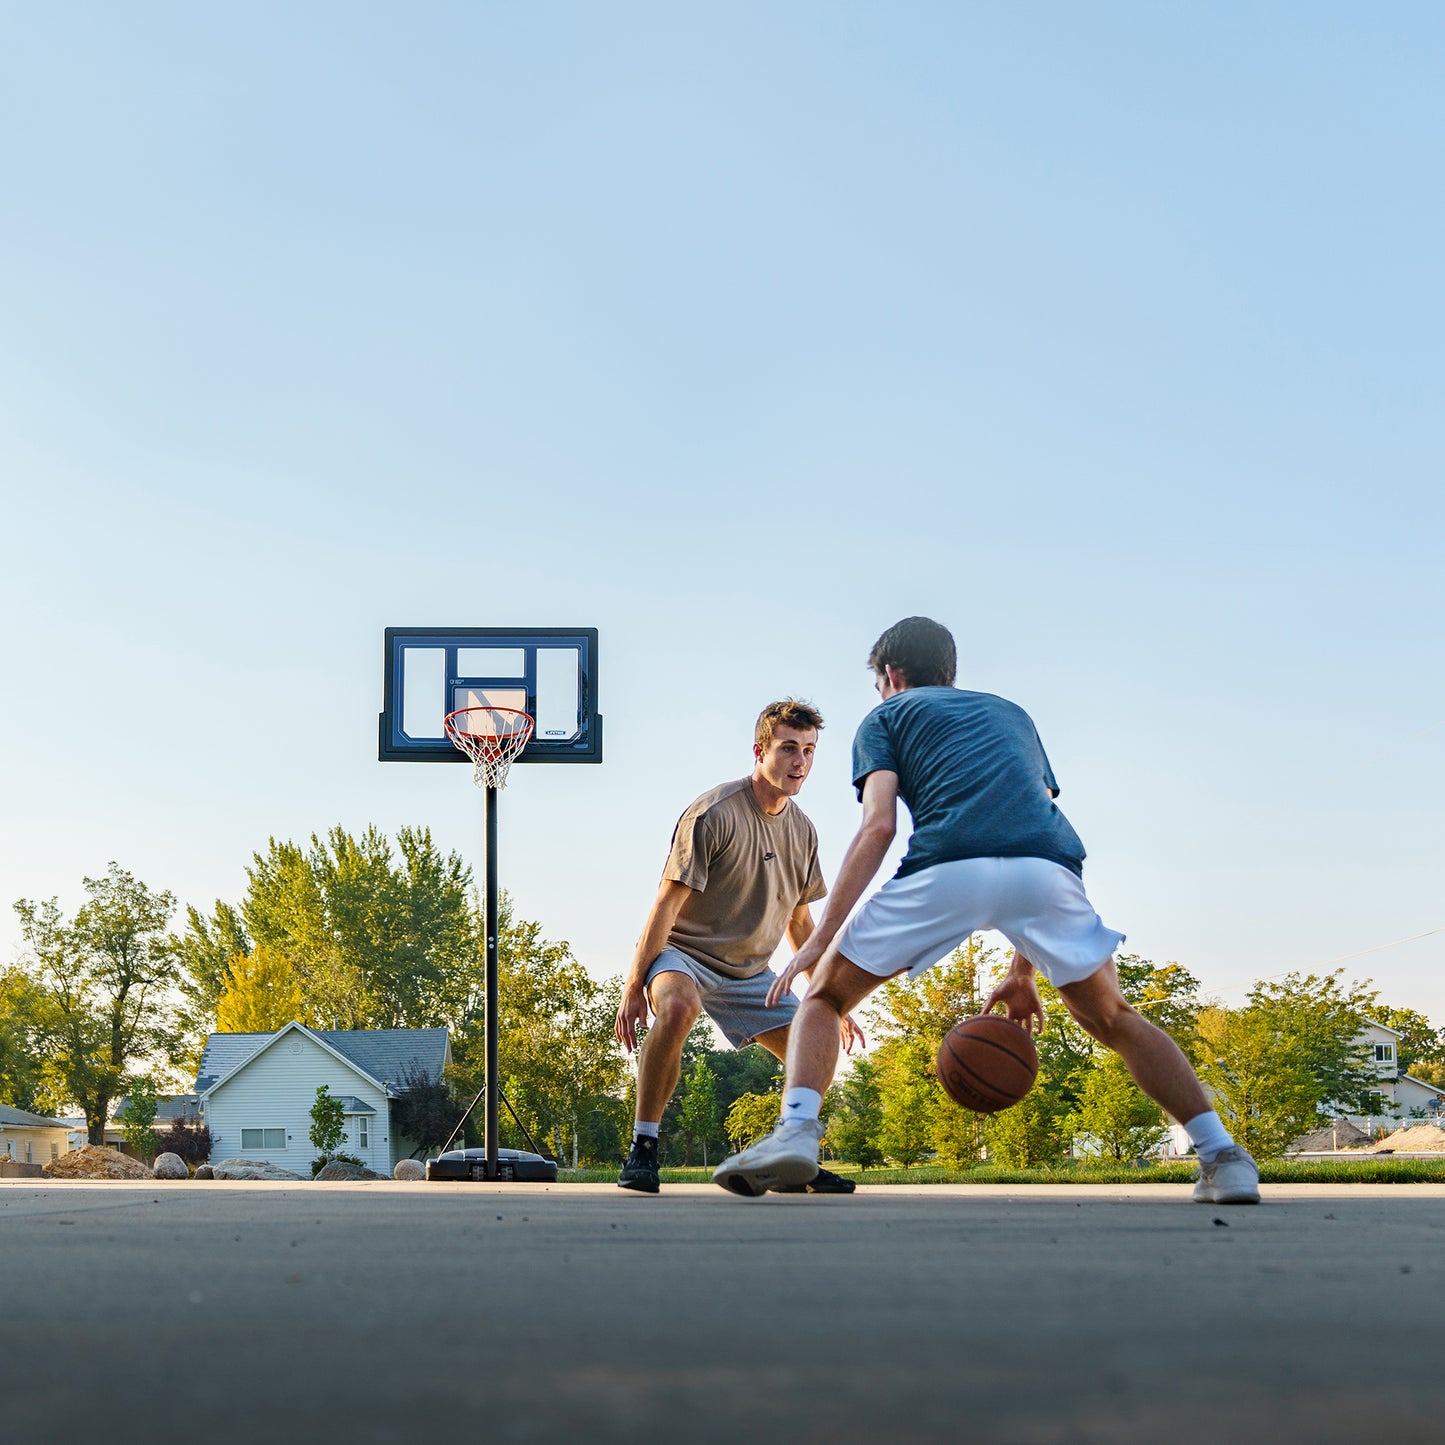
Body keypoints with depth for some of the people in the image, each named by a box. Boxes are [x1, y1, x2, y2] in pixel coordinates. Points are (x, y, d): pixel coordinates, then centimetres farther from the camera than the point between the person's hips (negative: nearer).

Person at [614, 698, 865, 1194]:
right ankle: (643, 1145, -26)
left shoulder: (802, 830, 3)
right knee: (679, 1006, -39)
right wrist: (634, 987, -22)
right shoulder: (714, 814, -19)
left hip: (750, 971, 7)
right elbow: (667, 905, -19)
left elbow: (800, 921, 14)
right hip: (684, 952, -7)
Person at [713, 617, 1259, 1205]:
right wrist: (1023, 970, 34)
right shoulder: (1011, 713, 38)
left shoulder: (886, 717, 25)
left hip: (947, 870, -3)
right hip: (1047, 868, 3)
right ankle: (1222, 1156, 10)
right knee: (1112, 1020, 24)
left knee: (824, 996, 16)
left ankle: (796, 1130, -9)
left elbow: (879, 825, 6)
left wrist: (821, 936, 2)